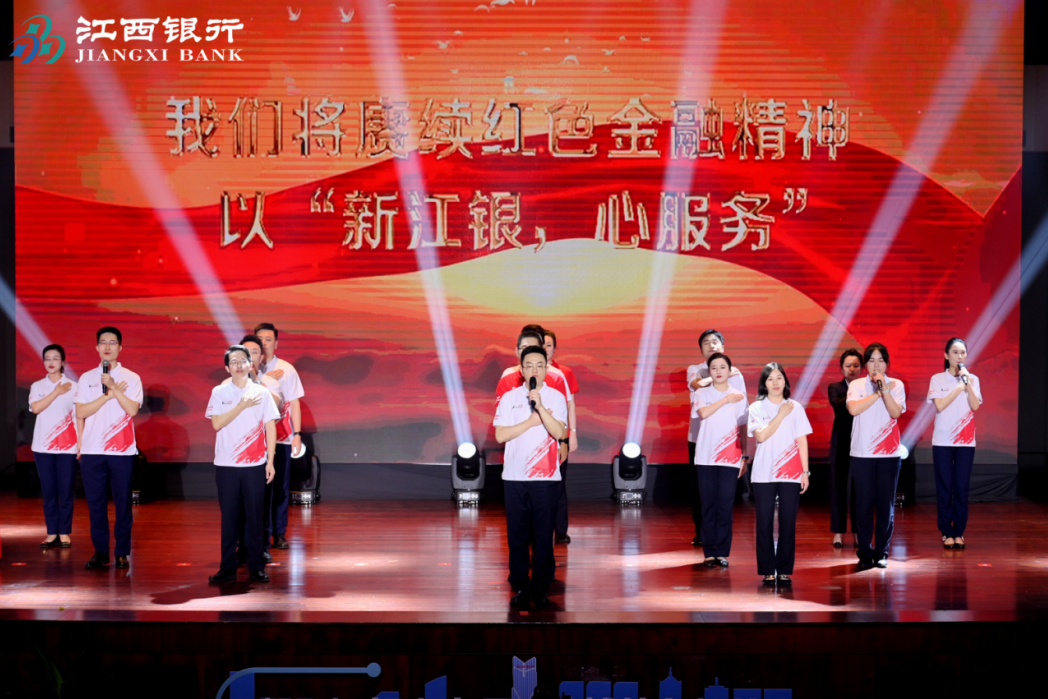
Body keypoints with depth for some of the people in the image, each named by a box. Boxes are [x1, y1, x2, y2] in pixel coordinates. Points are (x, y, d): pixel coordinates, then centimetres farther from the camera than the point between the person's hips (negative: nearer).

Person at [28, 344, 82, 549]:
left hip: (67, 446, -2)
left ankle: (64, 533, 7)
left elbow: (79, 416, 1)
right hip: (43, 446, 2)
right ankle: (52, 533, 9)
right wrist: (56, 392, -10)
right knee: (48, 491, 3)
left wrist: (81, 441, -5)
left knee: (66, 491, -1)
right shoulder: (37, 386, 8)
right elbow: (35, 408, -9)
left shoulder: (73, 386, 1)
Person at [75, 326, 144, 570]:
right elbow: (80, 412, -2)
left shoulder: (131, 378, 3)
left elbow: (132, 409, -10)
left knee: (123, 503, 1)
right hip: (92, 451, 2)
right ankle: (100, 552, 12)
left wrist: (113, 386, -14)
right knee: (96, 503, 4)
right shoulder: (86, 378, 8)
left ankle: (122, 553, 8)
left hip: (122, 451, -1)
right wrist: (108, 395, -9)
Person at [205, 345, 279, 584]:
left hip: (255, 465, 0)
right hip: (226, 466, 0)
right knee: (229, 517, 4)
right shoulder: (219, 392, 4)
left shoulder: (262, 393, 5)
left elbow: (270, 428, 4)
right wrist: (243, 405, -14)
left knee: (254, 517, 2)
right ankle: (228, 568, 10)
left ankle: (256, 568, 8)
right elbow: (217, 423, -8)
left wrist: (270, 462, 0)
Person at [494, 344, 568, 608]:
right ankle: (520, 587, 14)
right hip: (514, 477, 1)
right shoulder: (509, 398, 6)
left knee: (544, 535, 1)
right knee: (517, 535, 5)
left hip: (546, 477, -1)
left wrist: (540, 406, -21)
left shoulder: (556, 397, 3)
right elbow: (500, 435, -3)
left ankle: (541, 588, 10)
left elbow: (559, 432, -12)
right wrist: (533, 421, -8)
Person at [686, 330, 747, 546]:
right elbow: (697, 384, -14)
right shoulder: (694, 370, 9)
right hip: (698, 437, 1)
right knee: (698, 485, 1)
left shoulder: (734, 373, 8)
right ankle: (700, 532, 11)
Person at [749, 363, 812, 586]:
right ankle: (767, 571, 7)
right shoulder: (757, 408, 3)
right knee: (765, 523, 0)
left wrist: (805, 471, 2)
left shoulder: (796, 408, 7)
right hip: (763, 475, -1)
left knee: (788, 523, 0)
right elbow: (760, 436, -11)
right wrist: (781, 415, -12)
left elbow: (802, 441, 7)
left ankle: (784, 571, 7)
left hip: (791, 474, 1)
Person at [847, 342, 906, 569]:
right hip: (862, 453, 0)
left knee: (886, 504, 2)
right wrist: (878, 392, -10)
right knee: (863, 504, 1)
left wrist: (885, 390, -17)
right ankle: (865, 553, 10)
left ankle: (882, 552, 13)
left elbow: (896, 412, -9)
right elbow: (853, 409, -13)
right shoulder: (856, 385, 4)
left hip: (888, 454, 0)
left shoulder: (896, 385, 5)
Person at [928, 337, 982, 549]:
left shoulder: (973, 379, 6)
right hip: (942, 441, -1)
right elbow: (939, 405, -12)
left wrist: (967, 382, -15)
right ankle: (947, 532, 6)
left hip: (966, 441, 1)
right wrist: (959, 387, -15)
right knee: (944, 487, 0)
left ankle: (959, 532, 7)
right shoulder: (937, 379, 1)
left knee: (962, 487, 1)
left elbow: (975, 406, -7)